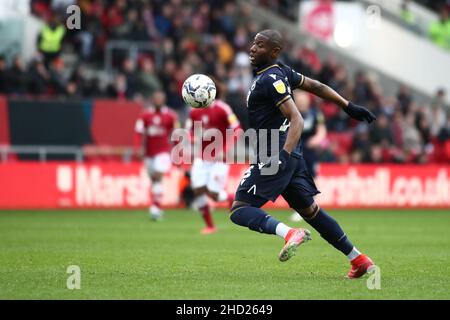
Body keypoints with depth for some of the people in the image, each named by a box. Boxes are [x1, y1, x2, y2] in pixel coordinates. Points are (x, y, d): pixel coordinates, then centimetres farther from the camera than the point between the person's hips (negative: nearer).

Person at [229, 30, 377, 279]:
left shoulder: (270, 79, -15)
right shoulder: (282, 72, 13)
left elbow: (297, 120, -22)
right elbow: (316, 87, 21)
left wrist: (282, 155, -32)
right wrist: (349, 107, 28)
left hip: (275, 156, -10)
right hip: (291, 155, 10)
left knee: (239, 211, -11)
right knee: (309, 210, 18)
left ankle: (289, 233, -30)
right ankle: (359, 260, 20)